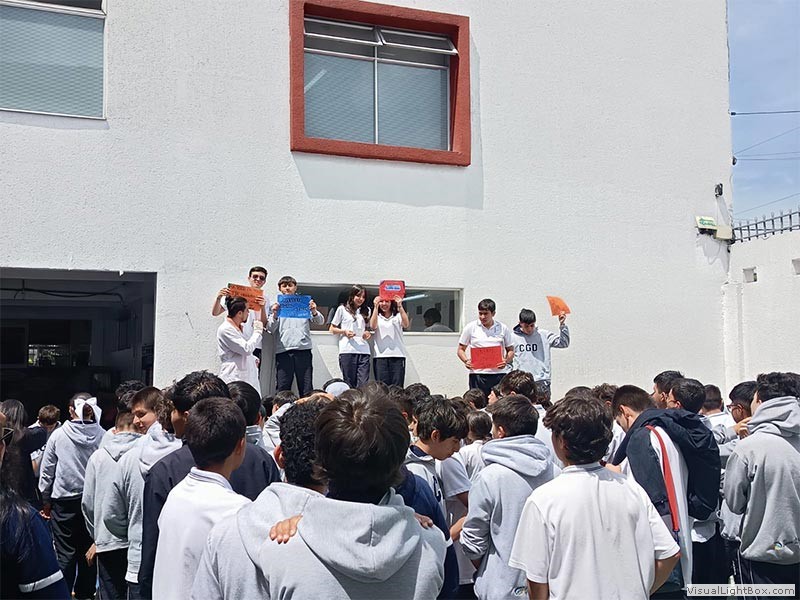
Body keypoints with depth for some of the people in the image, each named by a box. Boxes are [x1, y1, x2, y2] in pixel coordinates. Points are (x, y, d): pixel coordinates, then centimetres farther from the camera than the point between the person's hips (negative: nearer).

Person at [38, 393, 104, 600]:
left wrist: (45, 500, 10)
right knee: (88, 551, 12)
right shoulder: (102, 436, -8)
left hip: (64, 501, -1)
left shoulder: (58, 435, -8)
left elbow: (46, 471, -1)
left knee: (65, 552, 7)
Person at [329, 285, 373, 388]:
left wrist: (369, 333, 4)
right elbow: (332, 329, 10)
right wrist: (344, 331, -7)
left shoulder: (366, 310, 20)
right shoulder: (342, 309, 9)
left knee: (364, 385, -6)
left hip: (363, 351, 3)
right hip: (347, 351, -3)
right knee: (349, 384, -2)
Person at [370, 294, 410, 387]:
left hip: (397, 355, 0)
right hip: (380, 356, 0)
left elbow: (406, 325, -9)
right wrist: (376, 307, -13)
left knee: (397, 386, -4)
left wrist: (400, 306, -14)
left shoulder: (398, 316, 11)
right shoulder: (376, 316, 12)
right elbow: (373, 326, -9)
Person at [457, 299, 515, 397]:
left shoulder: (503, 328, 8)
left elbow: (510, 350, 13)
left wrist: (506, 361, -8)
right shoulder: (471, 327, 5)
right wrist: (466, 361, -11)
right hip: (477, 374, -1)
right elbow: (461, 349, 9)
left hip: (499, 374, 1)